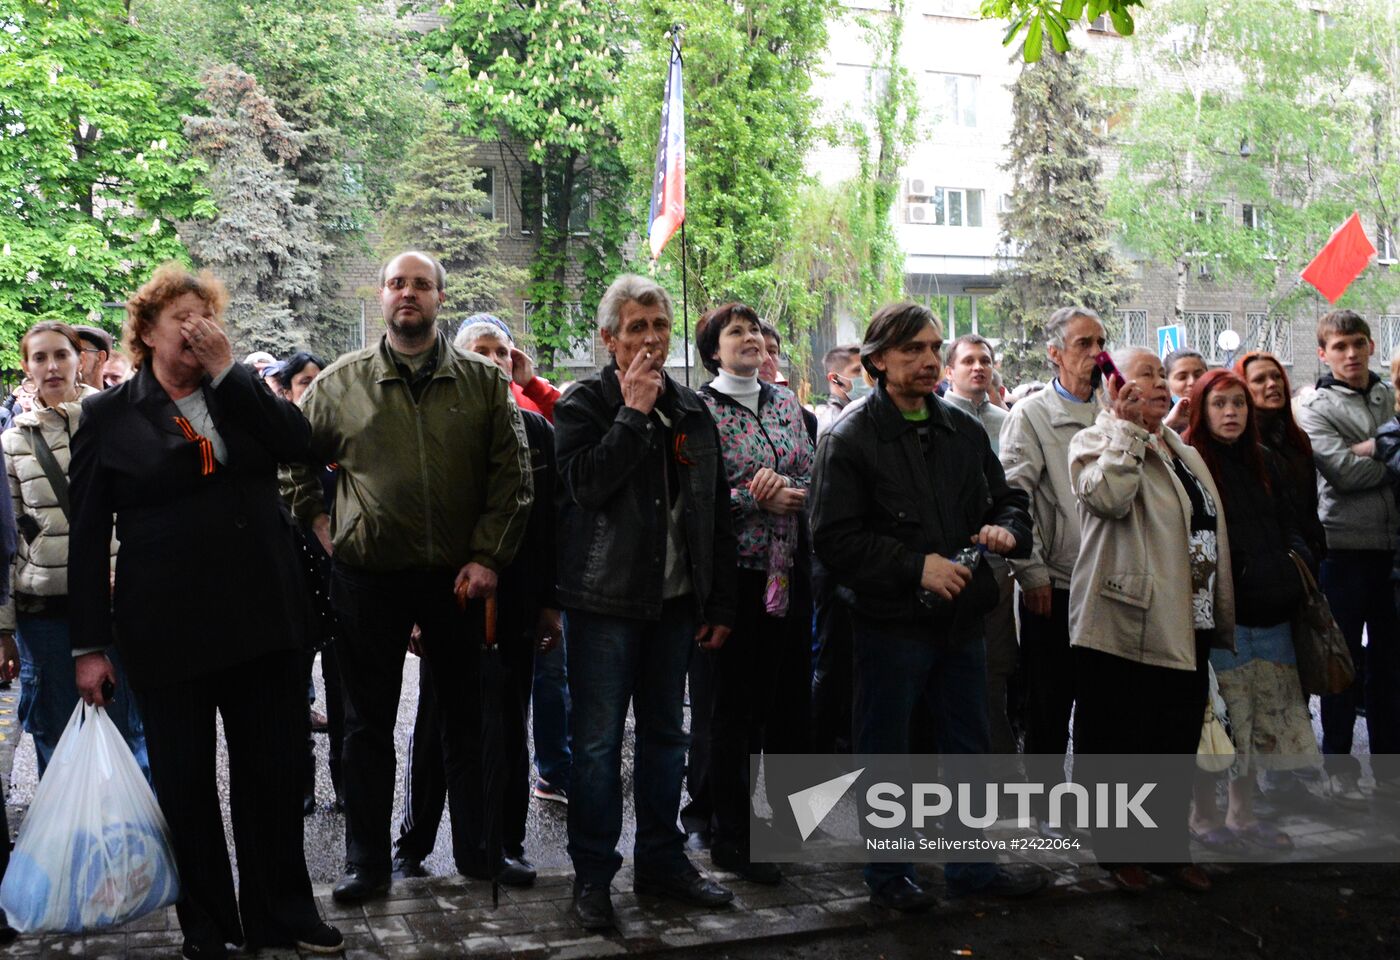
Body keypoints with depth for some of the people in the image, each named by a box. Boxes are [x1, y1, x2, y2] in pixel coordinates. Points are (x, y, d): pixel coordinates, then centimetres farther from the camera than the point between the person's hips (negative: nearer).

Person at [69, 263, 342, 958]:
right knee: (185, 782, 9)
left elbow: (299, 443, -10)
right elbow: (88, 537, 0)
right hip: (168, 628, -2)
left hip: (262, 615, 2)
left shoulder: (242, 391, 9)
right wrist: (89, 645, -4)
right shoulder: (108, 416, 1)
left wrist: (226, 370, -10)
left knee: (273, 771, 10)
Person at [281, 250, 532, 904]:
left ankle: (477, 849, 25)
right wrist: (316, 518, 4)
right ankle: (367, 862, 21)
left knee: (466, 717, 11)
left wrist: (489, 556, -8)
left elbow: (513, 475, -1)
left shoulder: (484, 382, 2)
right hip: (367, 577, 0)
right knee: (368, 723, 9)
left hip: (459, 577, 0)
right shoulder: (341, 382, 3)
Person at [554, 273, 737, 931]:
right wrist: (634, 411, -17)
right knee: (598, 741, 1)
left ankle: (662, 860, 25)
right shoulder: (584, 403, -3)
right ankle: (592, 874, 13)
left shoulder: (692, 411, 10)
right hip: (605, 599, -5)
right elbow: (585, 482, -21)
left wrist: (719, 603, 9)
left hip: (675, 599, 5)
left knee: (665, 733, 13)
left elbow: (716, 512, 12)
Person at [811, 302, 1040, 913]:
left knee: (968, 748, 16)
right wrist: (916, 567, -21)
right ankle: (888, 875, 24)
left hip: (962, 619, 6)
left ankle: (971, 866, 32)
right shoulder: (850, 439, -9)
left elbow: (1008, 499, 20)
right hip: (891, 625, -6)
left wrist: (1007, 529, -3)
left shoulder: (964, 431, 10)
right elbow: (835, 539, -16)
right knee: (884, 754, 7)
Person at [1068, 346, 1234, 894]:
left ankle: (1172, 848, 28)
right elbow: (1108, 496, -27)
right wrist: (1128, 424, -20)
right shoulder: (1096, 442, -4)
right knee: (1115, 746, 3)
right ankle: (1115, 850, 17)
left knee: (1179, 746, 15)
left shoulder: (1185, 453, 19)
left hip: (1185, 630, 8)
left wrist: (1222, 619, 21)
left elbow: (1215, 536, 23)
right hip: (1123, 626, -7)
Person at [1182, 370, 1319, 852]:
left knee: (1260, 720, 11)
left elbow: (1288, 526, 19)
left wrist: (1295, 562, 2)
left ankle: (1243, 813, 25)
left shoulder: (1265, 463, 15)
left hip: (1270, 613, 6)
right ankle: (1203, 817, 13)